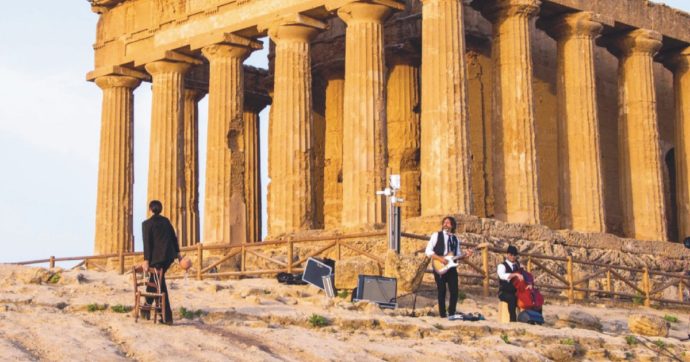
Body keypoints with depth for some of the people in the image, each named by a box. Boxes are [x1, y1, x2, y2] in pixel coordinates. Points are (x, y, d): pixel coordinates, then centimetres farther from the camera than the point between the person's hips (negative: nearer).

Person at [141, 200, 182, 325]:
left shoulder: (147, 224, -4)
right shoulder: (166, 221, 11)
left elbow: (147, 243, -10)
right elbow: (174, 237, 13)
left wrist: (146, 260, -11)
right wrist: (178, 253, 19)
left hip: (157, 257, -6)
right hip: (169, 256, 6)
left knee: (160, 285, 1)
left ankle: (168, 317, 0)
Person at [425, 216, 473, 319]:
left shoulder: (455, 239, 14)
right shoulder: (436, 235, 2)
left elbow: (457, 255, 16)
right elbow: (428, 251, -5)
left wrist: (465, 255, -4)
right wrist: (440, 258, -16)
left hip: (451, 267, 4)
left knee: (454, 291, -3)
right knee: (442, 291, -3)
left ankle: (451, 313, 10)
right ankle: (442, 314, 6)